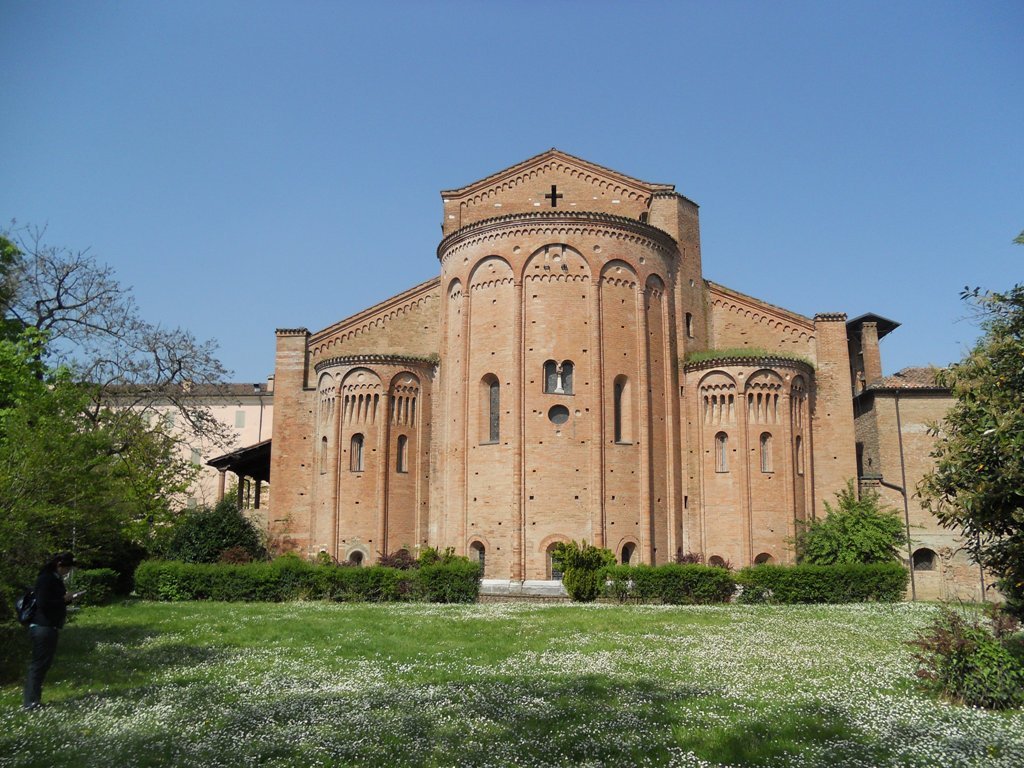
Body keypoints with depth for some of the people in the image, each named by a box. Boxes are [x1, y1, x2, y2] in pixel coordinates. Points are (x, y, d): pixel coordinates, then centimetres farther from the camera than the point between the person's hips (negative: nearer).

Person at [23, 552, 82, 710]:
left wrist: (68, 598, 5)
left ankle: (34, 699, 17)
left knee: (44, 663, 12)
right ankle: (31, 702, -5)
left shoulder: (56, 579, 14)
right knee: (38, 663, -7)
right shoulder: (46, 579, -14)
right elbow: (42, 603, -21)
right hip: (43, 627, -10)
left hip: (51, 627, 10)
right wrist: (64, 599, -15)